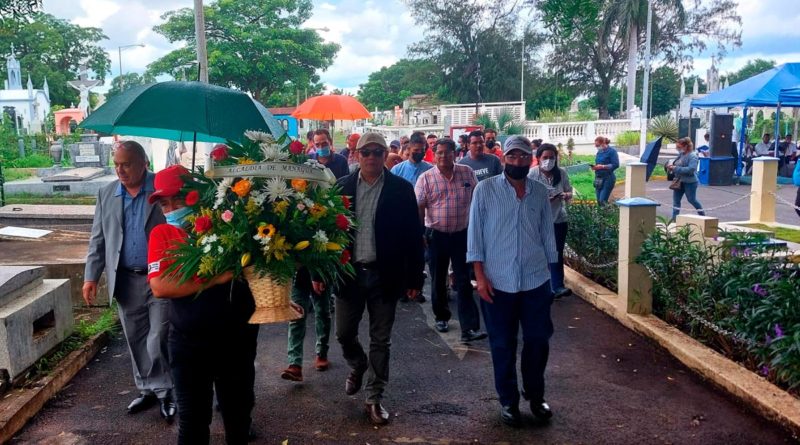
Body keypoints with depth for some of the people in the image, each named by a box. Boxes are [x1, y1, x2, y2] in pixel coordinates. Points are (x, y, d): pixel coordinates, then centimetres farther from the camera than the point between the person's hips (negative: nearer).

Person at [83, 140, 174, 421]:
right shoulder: (106, 194, 6)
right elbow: (98, 239, 11)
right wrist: (91, 275, 5)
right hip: (125, 281, 5)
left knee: (159, 340, -1)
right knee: (136, 341, 13)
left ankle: (165, 391, 15)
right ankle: (148, 390, 28)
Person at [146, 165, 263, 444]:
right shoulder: (162, 234, -4)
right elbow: (160, 287, -17)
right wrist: (216, 277, -21)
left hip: (238, 338, 1)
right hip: (189, 343, 0)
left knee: (239, 410, 18)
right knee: (192, 417, 12)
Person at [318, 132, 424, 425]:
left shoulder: (401, 189, -4)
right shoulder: (341, 187, 1)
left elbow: (413, 236, -3)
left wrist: (414, 278, -4)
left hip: (384, 275, -1)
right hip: (349, 272, 2)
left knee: (380, 341, 7)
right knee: (344, 334, 11)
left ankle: (374, 399, 21)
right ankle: (358, 366, 43)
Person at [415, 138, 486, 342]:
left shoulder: (467, 173, 1)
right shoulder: (426, 178, -5)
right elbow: (419, 208, -4)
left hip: (462, 234, 0)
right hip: (436, 235, 0)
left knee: (464, 281, -3)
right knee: (438, 280, 13)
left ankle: (469, 328, -5)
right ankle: (441, 317, 33)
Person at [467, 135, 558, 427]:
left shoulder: (540, 192, 5)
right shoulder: (485, 189, -4)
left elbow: (547, 234, 11)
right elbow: (475, 233, -4)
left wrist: (551, 271, 13)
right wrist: (480, 276, -9)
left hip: (536, 281, 3)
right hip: (498, 282, -2)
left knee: (538, 340, 10)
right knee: (502, 344, 9)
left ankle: (535, 395, 32)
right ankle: (508, 400, 26)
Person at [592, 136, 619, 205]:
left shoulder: (611, 151, -8)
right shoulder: (599, 152, 13)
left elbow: (616, 165, -14)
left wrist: (602, 166, -20)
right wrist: (595, 167, -2)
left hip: (608, 178, -7)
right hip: (598, 178, 7)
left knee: (603, 201, -14)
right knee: (599, 201, 4)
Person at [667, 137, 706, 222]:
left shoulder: (692, 156, -17)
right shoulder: (681, 154, 5)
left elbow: (691, 169, -28)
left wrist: (676, 168, -29)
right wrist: (672, 167, -2)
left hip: (690, 182, -7)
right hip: (679, 181, 8)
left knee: (692, 199, 6)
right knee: (676, 199, 4)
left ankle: (703, 215, 27)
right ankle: (675, 217, 7)